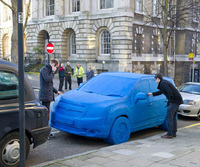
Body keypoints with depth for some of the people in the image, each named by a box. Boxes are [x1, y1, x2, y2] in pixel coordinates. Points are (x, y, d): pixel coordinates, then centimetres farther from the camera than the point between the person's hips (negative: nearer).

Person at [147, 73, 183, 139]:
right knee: (173, 117, 15)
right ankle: (174, 133, 20)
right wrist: (152, 94, 40)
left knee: (169, 117, -7)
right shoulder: (164, 82, 19)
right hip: (177, 100, 10)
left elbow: (170, 92, -25)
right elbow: (161, 92, 34)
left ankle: (169, 134, -5)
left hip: (174, 100, -10)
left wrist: (171, 101, -15)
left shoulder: (163, 84, -14)